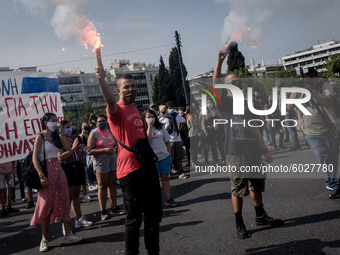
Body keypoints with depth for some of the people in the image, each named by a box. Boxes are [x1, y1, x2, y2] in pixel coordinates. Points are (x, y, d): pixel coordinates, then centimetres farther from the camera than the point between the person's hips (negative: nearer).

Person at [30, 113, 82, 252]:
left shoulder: (57, 137, 14)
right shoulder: (40, 137, -6)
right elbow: (35, 159, -13)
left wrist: (73, 149, 6)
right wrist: (41, 176, -21)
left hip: (58, 169, 6)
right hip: (47, 171, -6)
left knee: (63, 202, 5)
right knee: (47, 204, -4)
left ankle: (68, 234, 11)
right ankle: (44, 239, 5)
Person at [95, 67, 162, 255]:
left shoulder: (135, 110, 17)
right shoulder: (117, 110, -8)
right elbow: (110, 100, -33)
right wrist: (101, 81, -50)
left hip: (147, 167, 8)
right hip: (130, 170, -8)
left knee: (154, 215, 16)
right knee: (134, 218, -1)